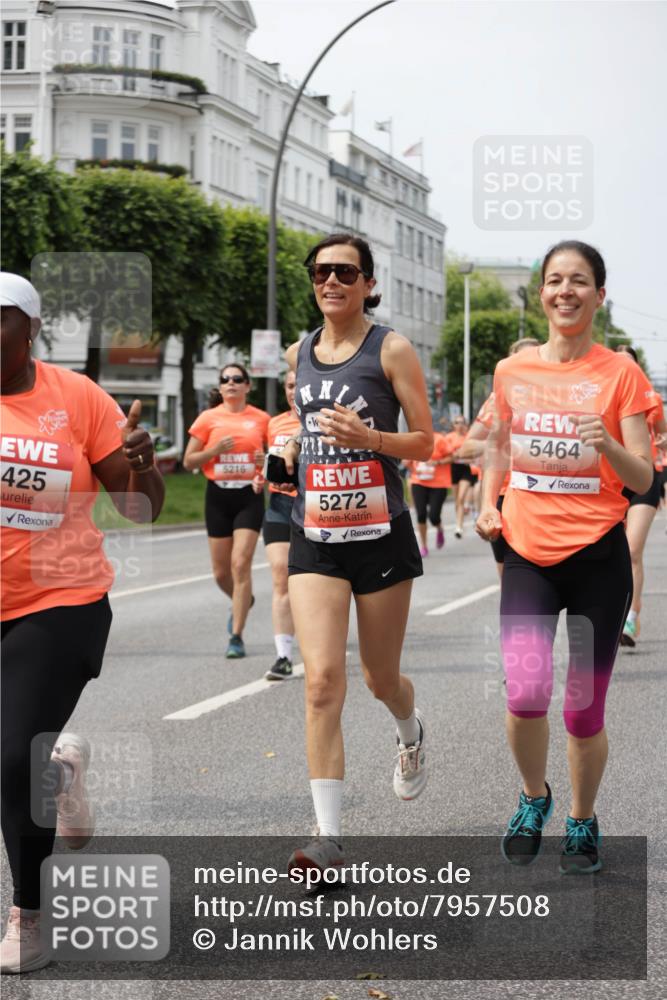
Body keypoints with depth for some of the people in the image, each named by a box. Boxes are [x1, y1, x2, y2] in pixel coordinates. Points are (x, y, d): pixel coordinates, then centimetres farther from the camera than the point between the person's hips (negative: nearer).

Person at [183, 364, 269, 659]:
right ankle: (243, 601, 41)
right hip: (218, 496, 2)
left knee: (241, 564, -14)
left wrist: (268, 462, -7)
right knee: (221, 572, 7)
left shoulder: (261, 419, 4)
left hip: (249, 495, -2)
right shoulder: (208, 418, 4)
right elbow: (188, 461, 4)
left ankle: (236, 636, -8)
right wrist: (215, 449, -12)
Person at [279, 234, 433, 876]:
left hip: (381, 534, -2)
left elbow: (424, 442, -5)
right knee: (322, 679, -13)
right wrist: (294, 449, 10)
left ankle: (411, 734, 51)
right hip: (315, 538, 3)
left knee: (380, 678, 12)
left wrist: (367, 436, -21)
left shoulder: (391, 349, -5)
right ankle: (328, 836, -12)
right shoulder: (298, 355, 9)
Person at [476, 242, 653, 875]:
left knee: (584, 710, 3)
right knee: (526, 693, -16)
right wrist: (487, 503, 5)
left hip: (597, 557, -1)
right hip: (528, 554, 1)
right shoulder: (512, 371, 5)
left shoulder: (620, 374, -3)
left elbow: (643, 480, -5)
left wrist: (608, 444, -25)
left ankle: (582, 822, 28)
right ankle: (534, 797, 14)